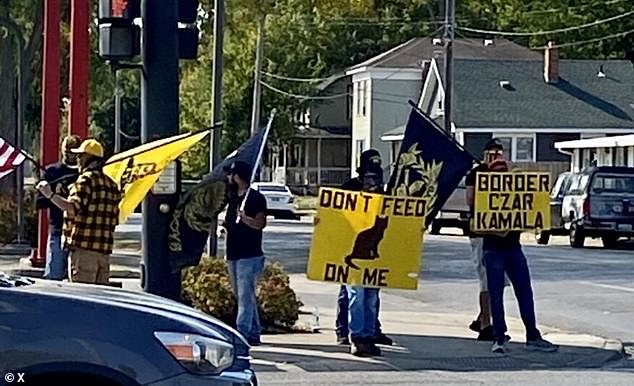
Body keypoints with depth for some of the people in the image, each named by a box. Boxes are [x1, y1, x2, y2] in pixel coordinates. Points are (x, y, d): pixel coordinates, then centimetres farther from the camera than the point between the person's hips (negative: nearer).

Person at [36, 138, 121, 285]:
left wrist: (50, 194, -20)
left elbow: (73, 207, -21)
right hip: (104, 250, 8)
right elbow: (114, 219, 19)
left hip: (83, 247, -8)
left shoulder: (86, 179, -7)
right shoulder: (111, 184, 19)